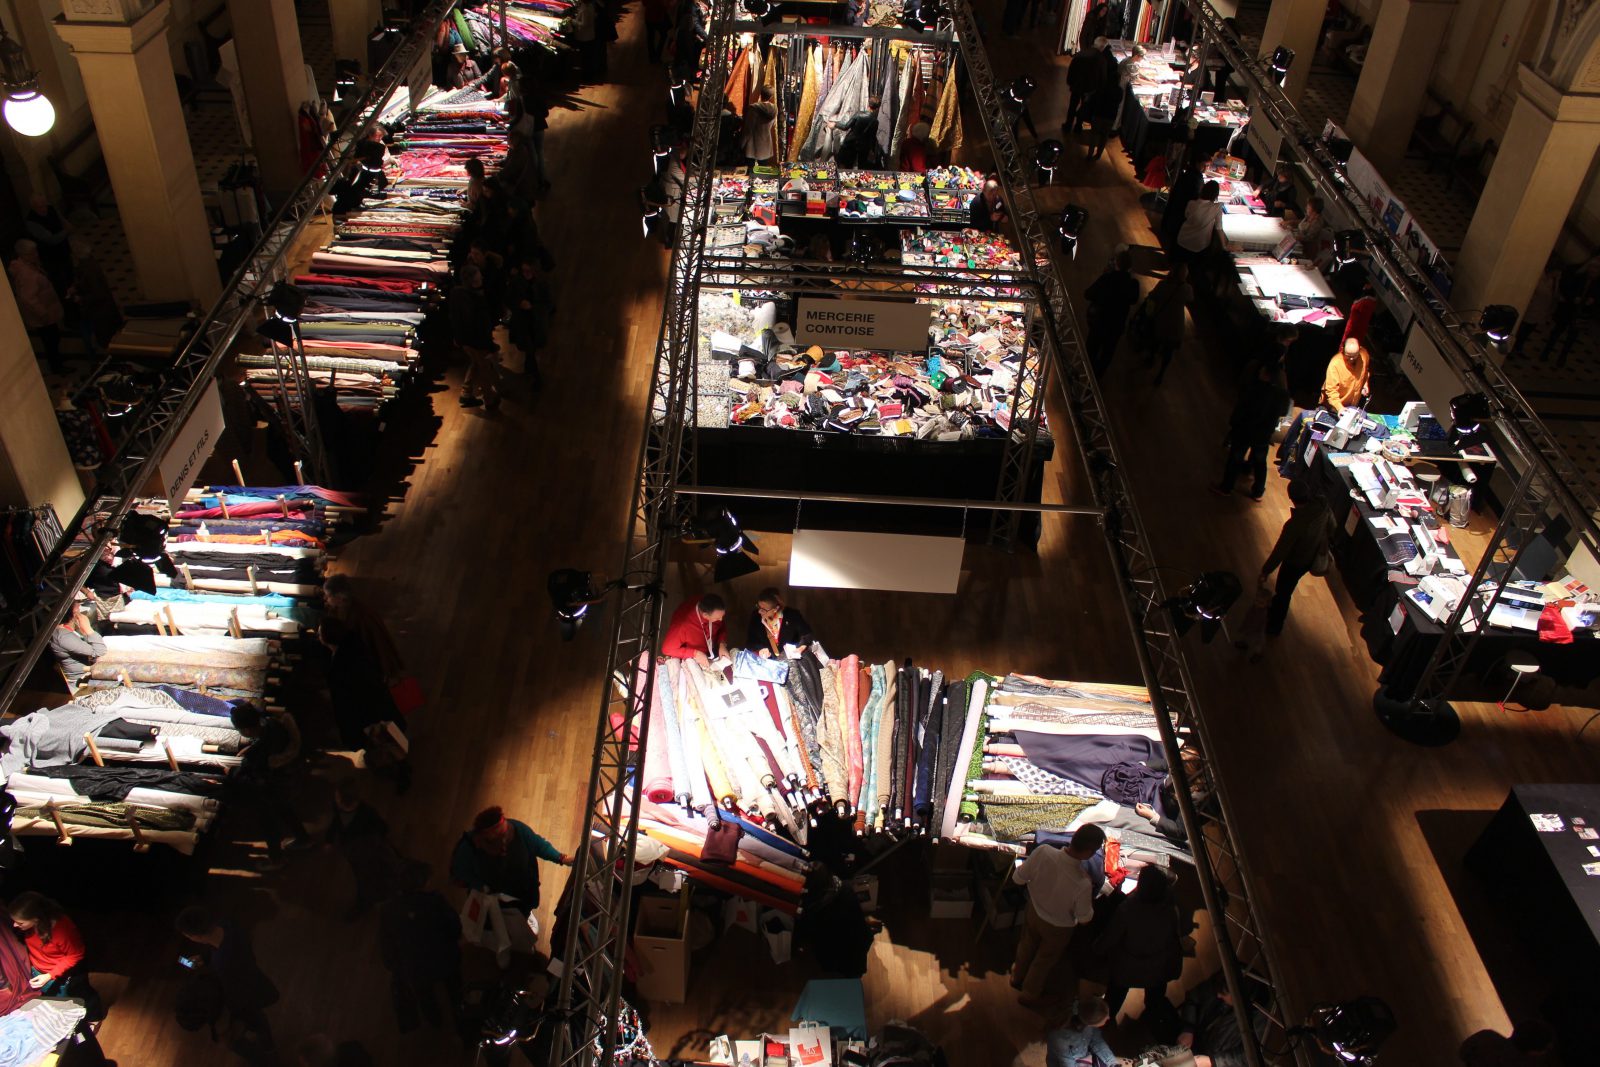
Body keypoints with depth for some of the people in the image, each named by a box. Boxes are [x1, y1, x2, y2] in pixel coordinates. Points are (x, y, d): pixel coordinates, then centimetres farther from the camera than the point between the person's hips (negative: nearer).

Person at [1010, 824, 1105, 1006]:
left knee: (1027, 946, 34)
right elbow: (1084, 918, -22)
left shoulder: (1043, 851, -35)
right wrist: (1091, 894, -6)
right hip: (1057, 928, -3)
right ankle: (1030, 995, 53)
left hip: (1034, 911, 3)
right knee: (1045, 960, 28)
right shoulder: (1083, 884, -42)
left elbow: (1018, 878, -17)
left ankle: (1017, 977, 62)